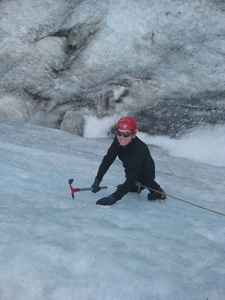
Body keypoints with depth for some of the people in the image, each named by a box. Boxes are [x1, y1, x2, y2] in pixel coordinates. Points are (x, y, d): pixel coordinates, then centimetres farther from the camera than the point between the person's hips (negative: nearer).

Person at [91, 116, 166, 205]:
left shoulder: (138, 149, -43)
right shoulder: (118, 141, -23)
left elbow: (132, 178, -49)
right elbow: (107, 159, -18)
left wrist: (114, 197, -58)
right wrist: (97, 180, -27)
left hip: (144, 177, -7)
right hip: (131, 173, 7)